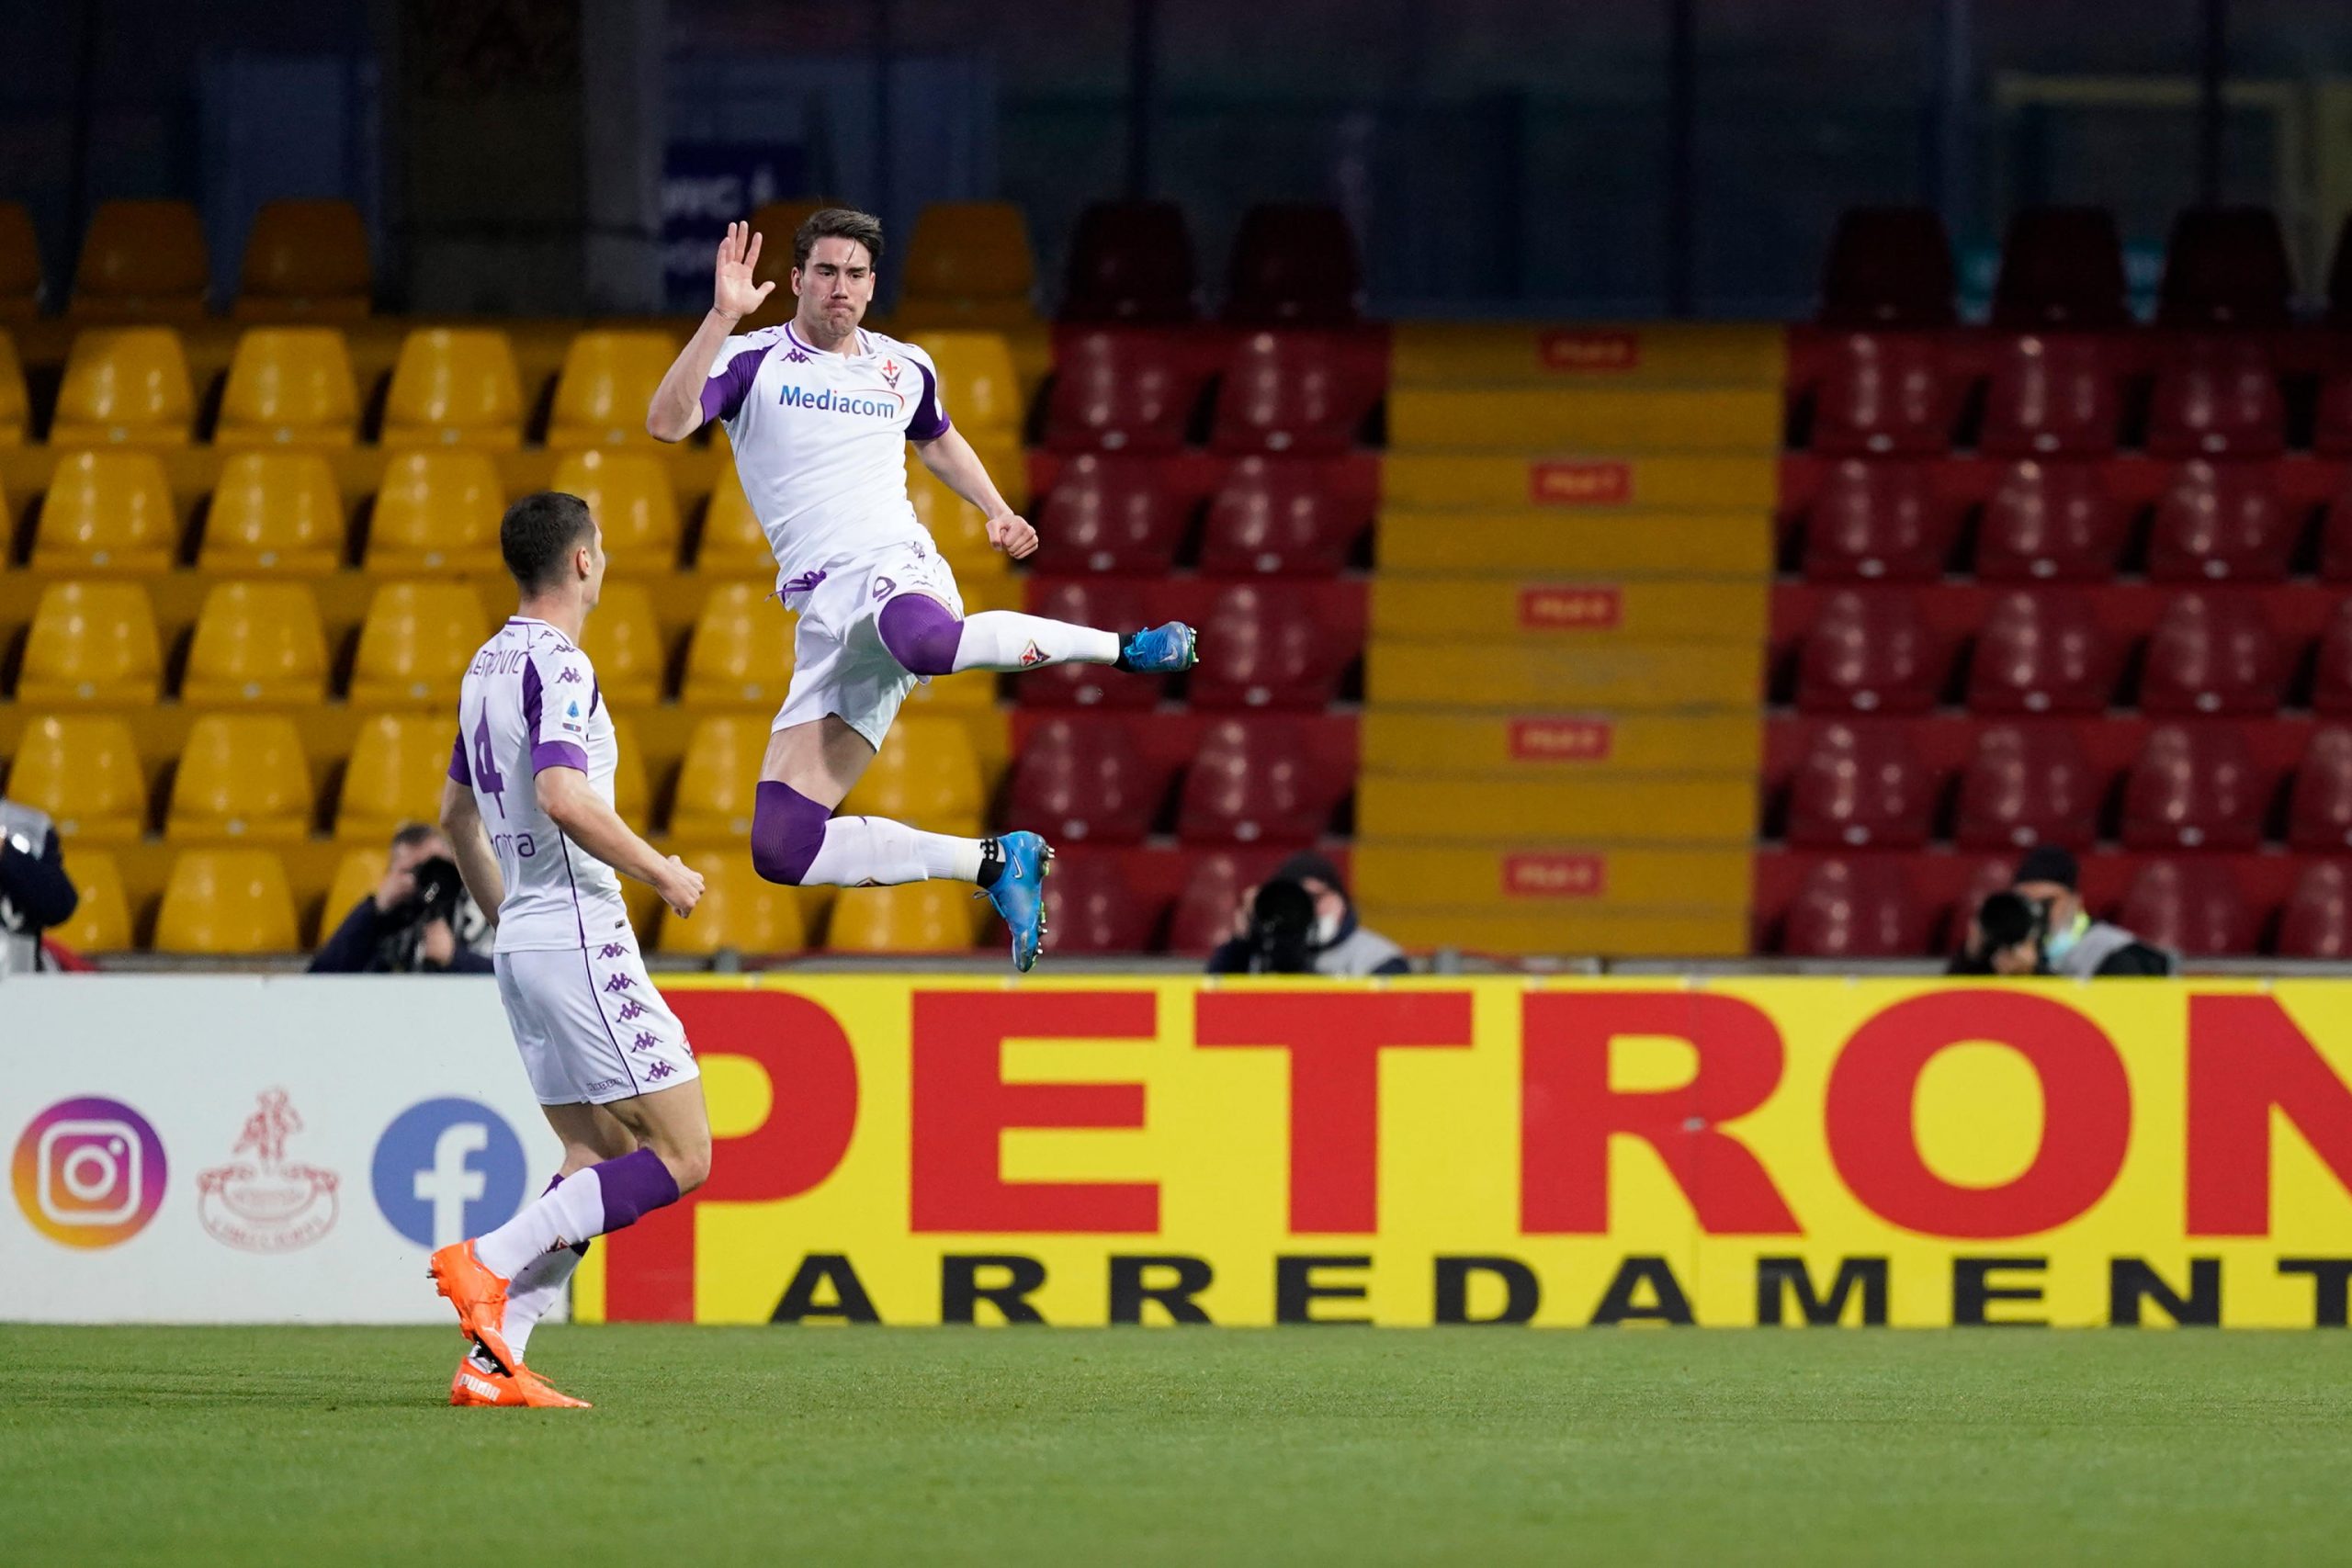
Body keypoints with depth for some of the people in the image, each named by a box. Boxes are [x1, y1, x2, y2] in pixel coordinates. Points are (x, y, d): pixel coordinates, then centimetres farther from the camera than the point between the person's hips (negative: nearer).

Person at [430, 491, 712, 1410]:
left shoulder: (489, 667, 16)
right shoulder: (557, 665, -13)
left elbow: (458, 814, 26)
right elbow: (563, 800, -26)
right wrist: (665, 874, -14)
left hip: (523, 943, 10)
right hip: (580, 931, -10)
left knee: (600, 1163, 11)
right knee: (681, 1156, -8)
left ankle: (492, 1362, 1)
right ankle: (489, 1262, -17)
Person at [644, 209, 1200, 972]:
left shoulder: (904, 369, 14)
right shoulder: (753, 362, 4)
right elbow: (667, 421, -16)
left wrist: (998, 511, 23)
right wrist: (722, 316, -24)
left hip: (897, 571, -2)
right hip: (825, 616, 2)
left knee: (922, 640, -45)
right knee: (780, 847, -10)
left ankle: (1124, 646, -25)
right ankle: (995, 863, 5)